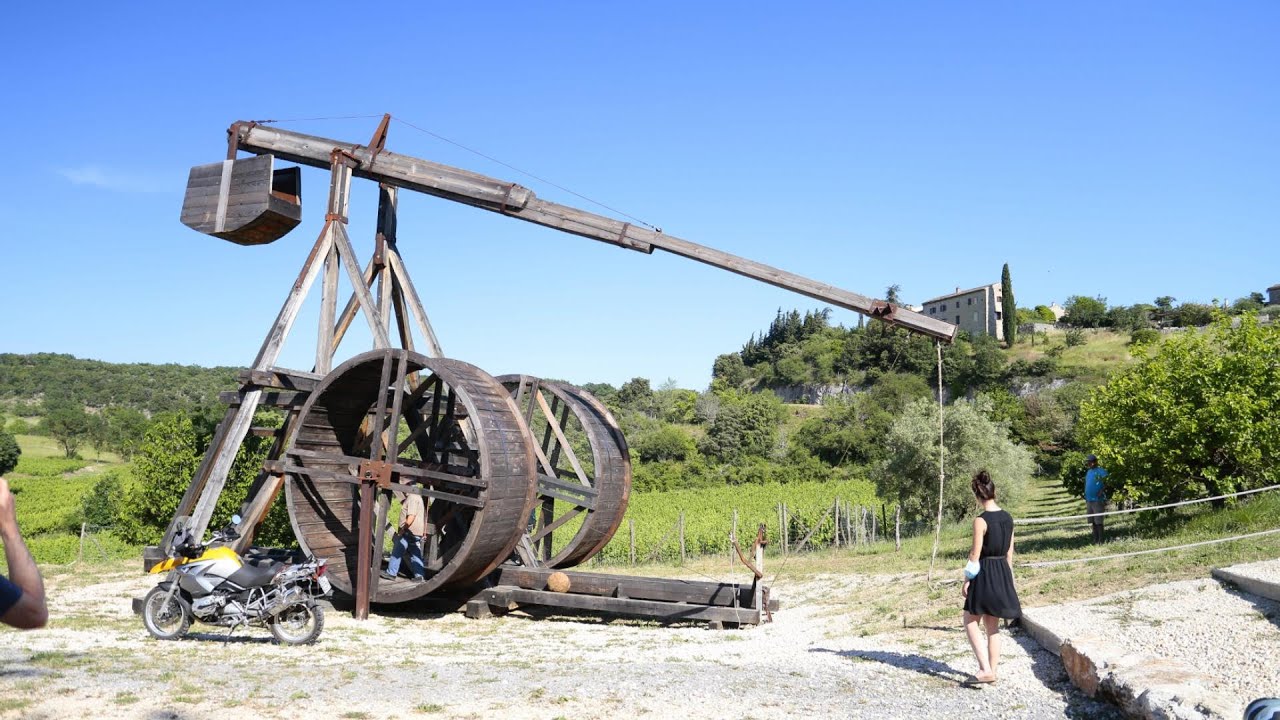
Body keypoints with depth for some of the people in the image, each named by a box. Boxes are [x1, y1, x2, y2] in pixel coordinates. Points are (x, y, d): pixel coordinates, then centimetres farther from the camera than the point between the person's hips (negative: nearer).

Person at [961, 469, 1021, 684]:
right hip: (1003, 572, 7)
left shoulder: (981, 520, -17)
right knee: (992, 625, 15)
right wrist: (1007, 577, 19)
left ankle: (986, 669, -7)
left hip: (984, 574, -7)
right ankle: (992, 670, 19)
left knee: (971, 622, 4)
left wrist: (966, 581, -7)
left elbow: (975, 555, -15)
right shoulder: (1008, 518, 4)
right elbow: (1010, 552, 11)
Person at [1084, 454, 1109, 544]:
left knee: (1098, 521, -6)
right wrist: (1086, 499, 18)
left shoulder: (1101, 472, -9)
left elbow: (1106, 485, -13)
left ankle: (1100, 540, -1)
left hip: (1097, 500, -7)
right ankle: (1095, 539, 17)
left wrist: (1101, 492, -23)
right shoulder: (1088, 472, 15)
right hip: (1089, 500, 7)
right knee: (1093, 521, 11)